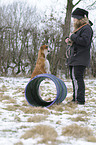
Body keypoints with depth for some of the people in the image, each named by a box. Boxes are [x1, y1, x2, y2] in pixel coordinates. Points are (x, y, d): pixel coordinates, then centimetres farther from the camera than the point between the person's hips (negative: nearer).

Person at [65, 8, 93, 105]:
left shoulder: (86, 28, -9)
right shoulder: (79, 28, 22)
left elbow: (84, 41, -22)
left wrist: (73, 37, -13)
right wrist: (70, 41, 11)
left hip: (80, 59, -10)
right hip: (74, 58, 10)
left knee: (77, 78, -14)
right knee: (74, 78, 12)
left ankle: (80, 100, -13)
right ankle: (75, 99, 18)